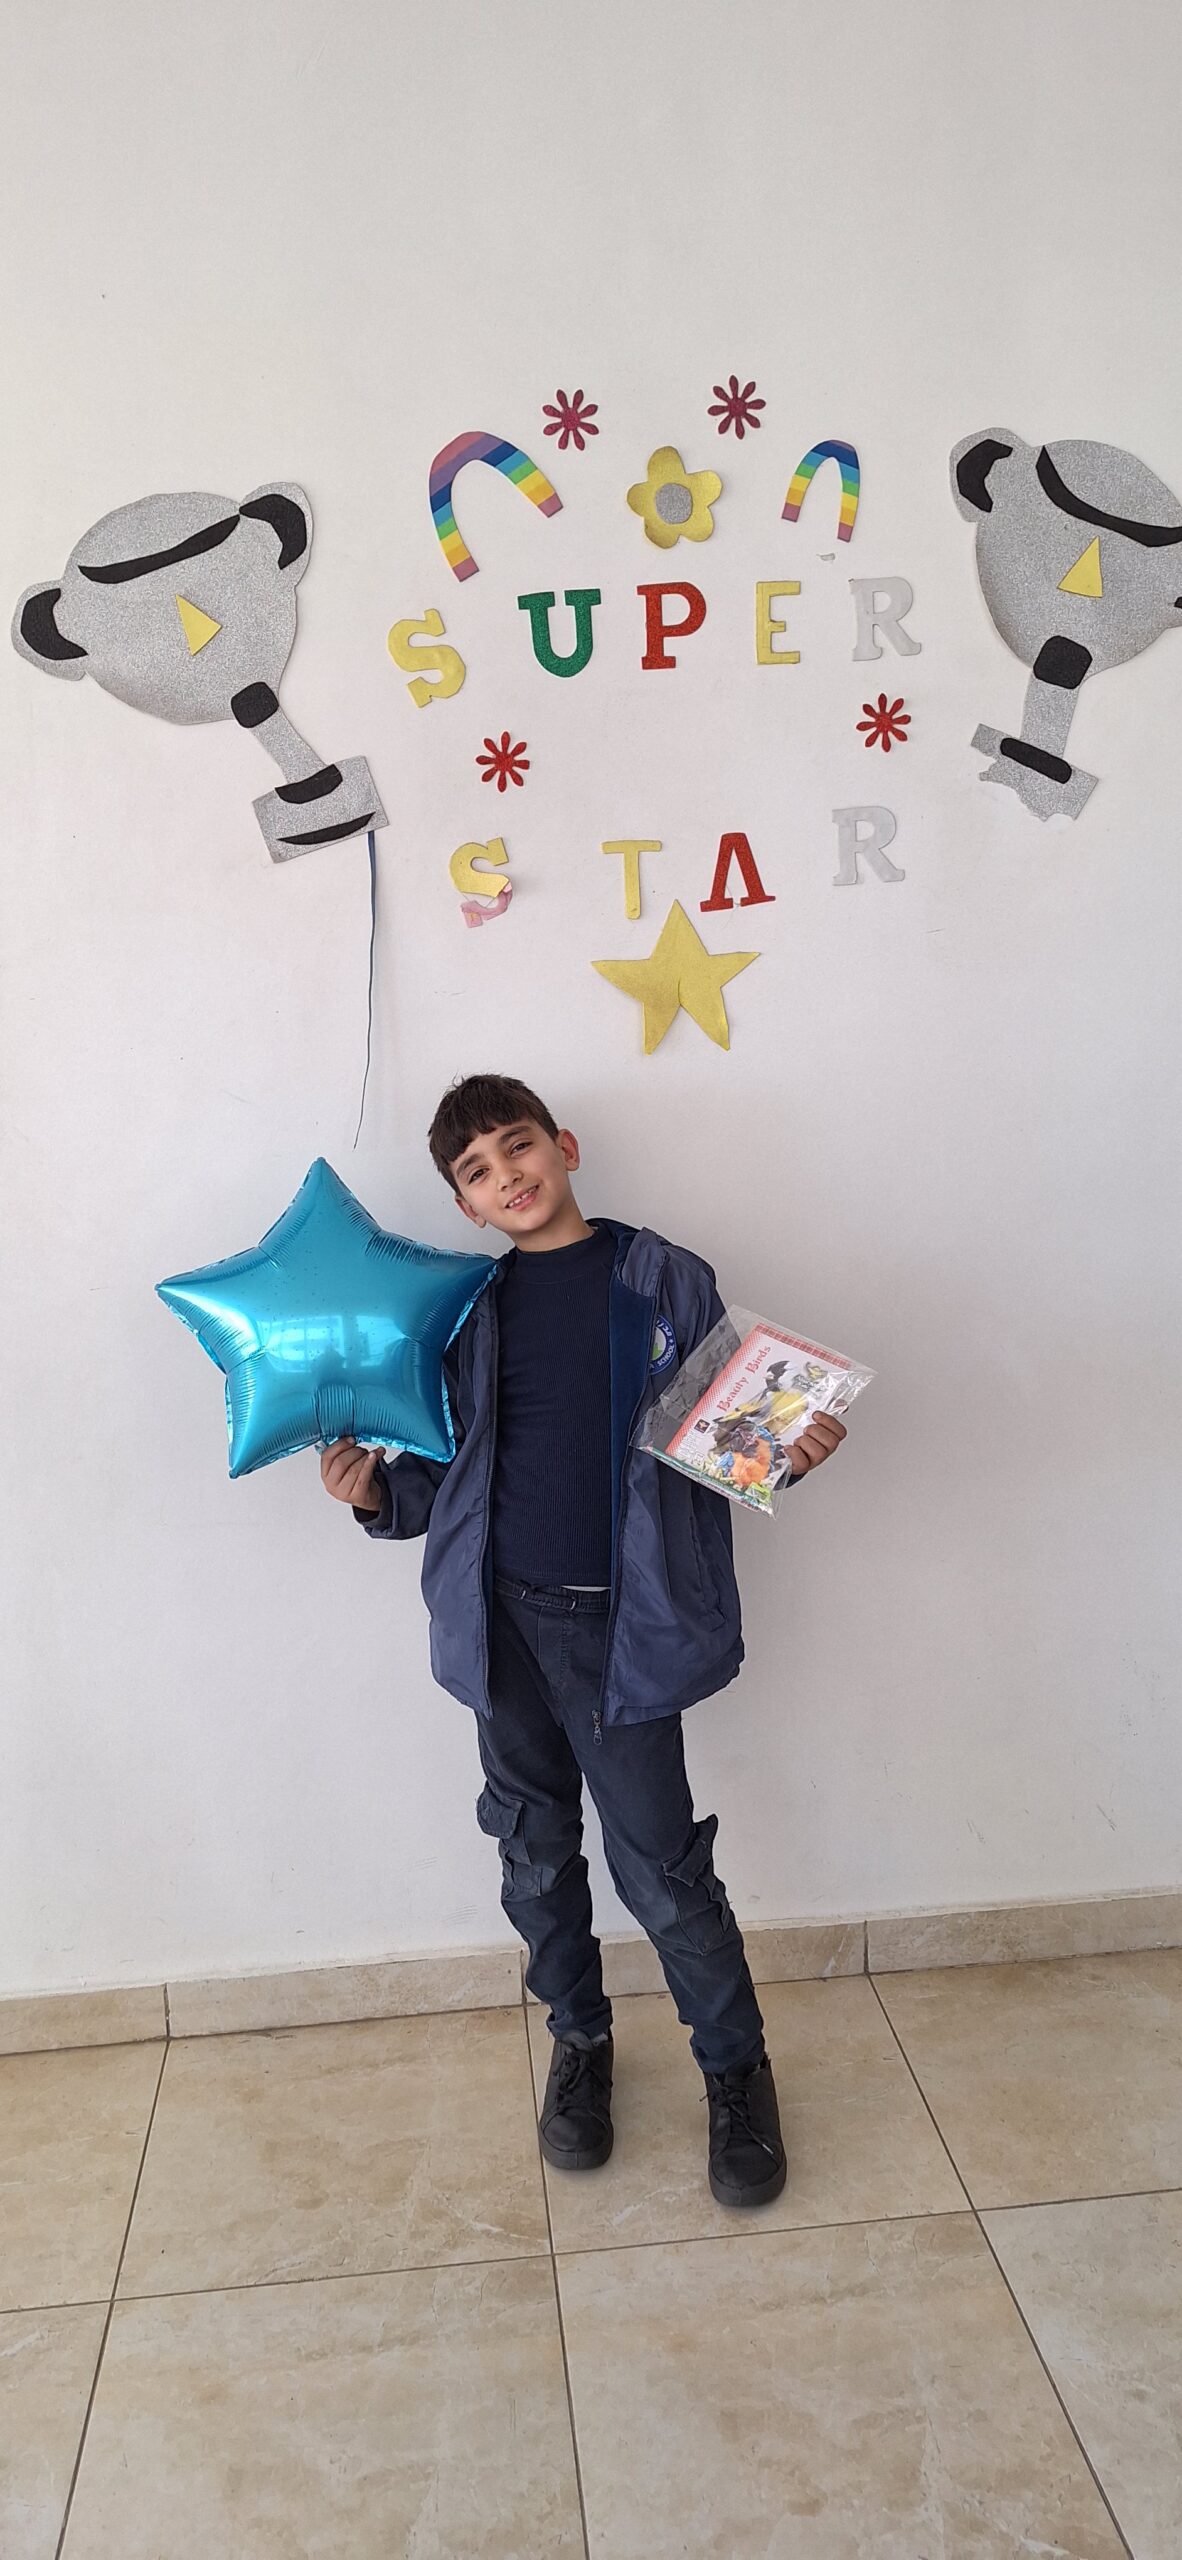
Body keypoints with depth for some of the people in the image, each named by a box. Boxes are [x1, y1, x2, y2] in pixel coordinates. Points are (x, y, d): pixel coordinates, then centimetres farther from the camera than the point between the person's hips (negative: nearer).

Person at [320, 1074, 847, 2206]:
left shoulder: (667, 1283, -2)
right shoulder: (465, 1308, 6)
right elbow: (449, 1463, 12)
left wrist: (791, 1454, -18)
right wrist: (376, 1489, -6)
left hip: (623, 1625, -3)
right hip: (502, 1617, 4)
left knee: (661, 1865, 2)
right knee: (536, 1851, 16)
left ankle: (736, 2067, 27)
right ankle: (579, 2040, 40)